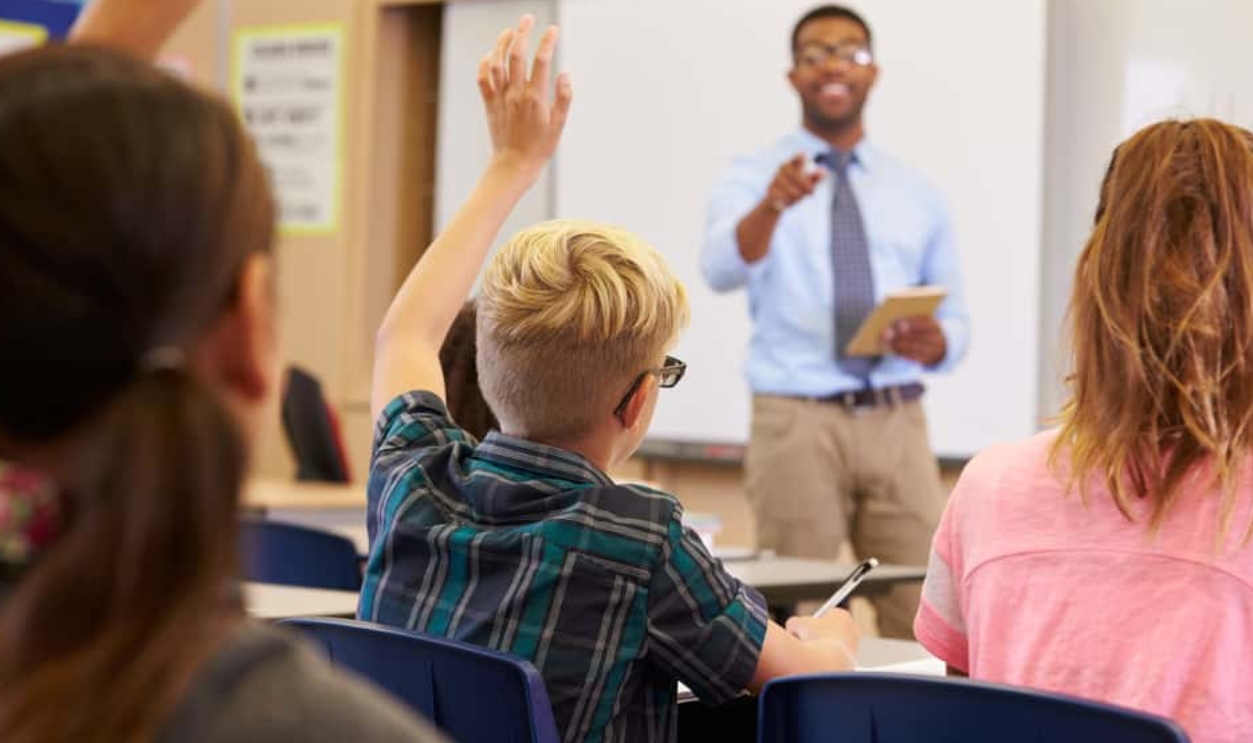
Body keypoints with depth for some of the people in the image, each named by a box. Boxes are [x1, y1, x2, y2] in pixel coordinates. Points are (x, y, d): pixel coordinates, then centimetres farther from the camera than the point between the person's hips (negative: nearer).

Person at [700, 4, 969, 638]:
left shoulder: (916, 195, 13)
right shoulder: (752, 178, 2)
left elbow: (954, 323, 14)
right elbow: (722, 269, -19)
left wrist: (934, 342, -10)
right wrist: (772, 206, -39)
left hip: (897, 425, 3)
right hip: (797, 423, -3)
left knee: (924, 624, 0)